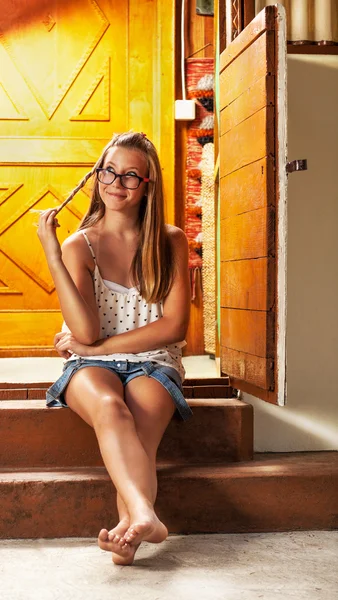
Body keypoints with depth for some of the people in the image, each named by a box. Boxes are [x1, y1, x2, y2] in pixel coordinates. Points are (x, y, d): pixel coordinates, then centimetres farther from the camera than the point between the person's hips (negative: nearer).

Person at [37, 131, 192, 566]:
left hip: (152, 364, 1)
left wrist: (99, 345, -7)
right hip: (93, 366, -1)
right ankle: (144, 515, -55)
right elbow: (86, 331, -11)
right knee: (109, 407, -36)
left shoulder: (170, 241, 6)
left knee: (140, 425, -33)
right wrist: (51, 254, -14)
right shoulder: (79, 245, 3)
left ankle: (128, 529, -50)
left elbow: (175, 326, -1)